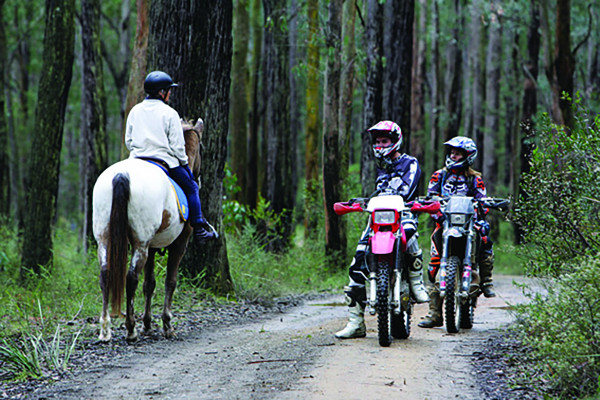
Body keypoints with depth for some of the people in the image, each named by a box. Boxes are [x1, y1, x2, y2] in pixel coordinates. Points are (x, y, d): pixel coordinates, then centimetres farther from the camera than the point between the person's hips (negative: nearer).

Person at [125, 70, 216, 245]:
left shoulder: (135, 111, 8)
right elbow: (177, 145, -8)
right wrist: (185, 163, 7)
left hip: (137, 159, 5)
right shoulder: (169, 113, -7)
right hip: (164, 161, -5)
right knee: (191, 188, 11)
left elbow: (128, 141, 13)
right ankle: (199, 229, 8)